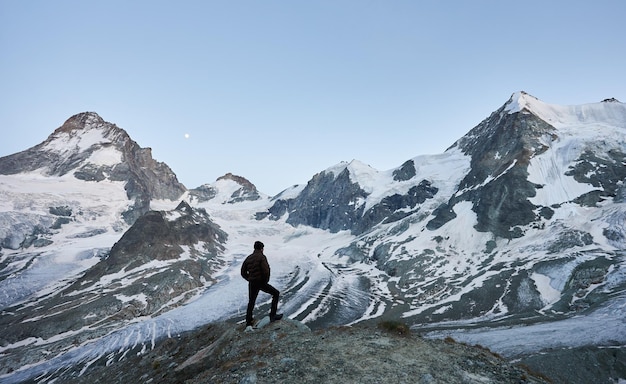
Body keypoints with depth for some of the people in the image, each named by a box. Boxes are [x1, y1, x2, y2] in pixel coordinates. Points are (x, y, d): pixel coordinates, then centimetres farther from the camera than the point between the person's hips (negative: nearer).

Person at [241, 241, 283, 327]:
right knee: (276, 293, 10)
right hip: (261, 282, -6)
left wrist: (250, 279, 14)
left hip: (252, 284, 6)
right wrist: (266, 280, -5)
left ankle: (248, 322, 25)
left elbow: (243, 272, 11)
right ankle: (273, 315, 6)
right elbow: (266, 270, -21)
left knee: (251, 302, 19)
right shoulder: (262, 257, -10)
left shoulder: (248, 258, 10)